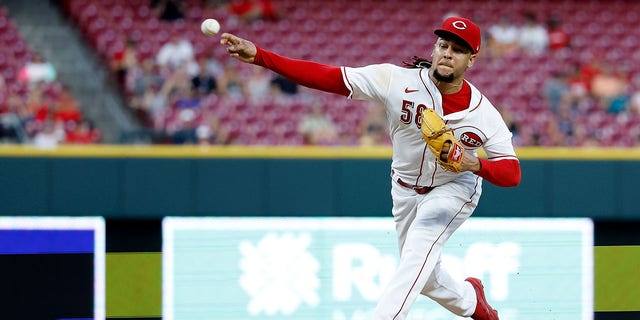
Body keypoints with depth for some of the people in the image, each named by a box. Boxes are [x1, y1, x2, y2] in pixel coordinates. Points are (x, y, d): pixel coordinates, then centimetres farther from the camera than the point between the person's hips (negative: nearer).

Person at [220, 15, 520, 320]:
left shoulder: (484, 113, -24)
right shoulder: (397, 80, -25)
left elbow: (512, 173, -20)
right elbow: (326, 77, -31)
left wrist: (475, 164, -42)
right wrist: (258, 55, -41)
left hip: (455, 185, -3)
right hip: (406, 188, 3)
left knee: (421, 241, -30)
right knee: (420, 274, 15)